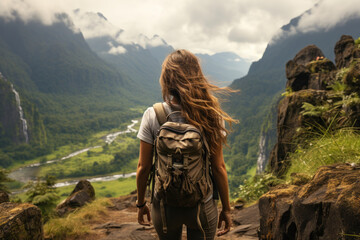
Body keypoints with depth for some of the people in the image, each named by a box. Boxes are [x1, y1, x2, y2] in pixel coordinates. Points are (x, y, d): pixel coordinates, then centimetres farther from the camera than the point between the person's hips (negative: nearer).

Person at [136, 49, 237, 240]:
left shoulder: (152, 116, -16)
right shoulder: (211, 115, -15)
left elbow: (143, 166, -9)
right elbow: (218, 167, -10)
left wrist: (141, 203, 6)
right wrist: (226, 209, 3)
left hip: (164, 205, 1)